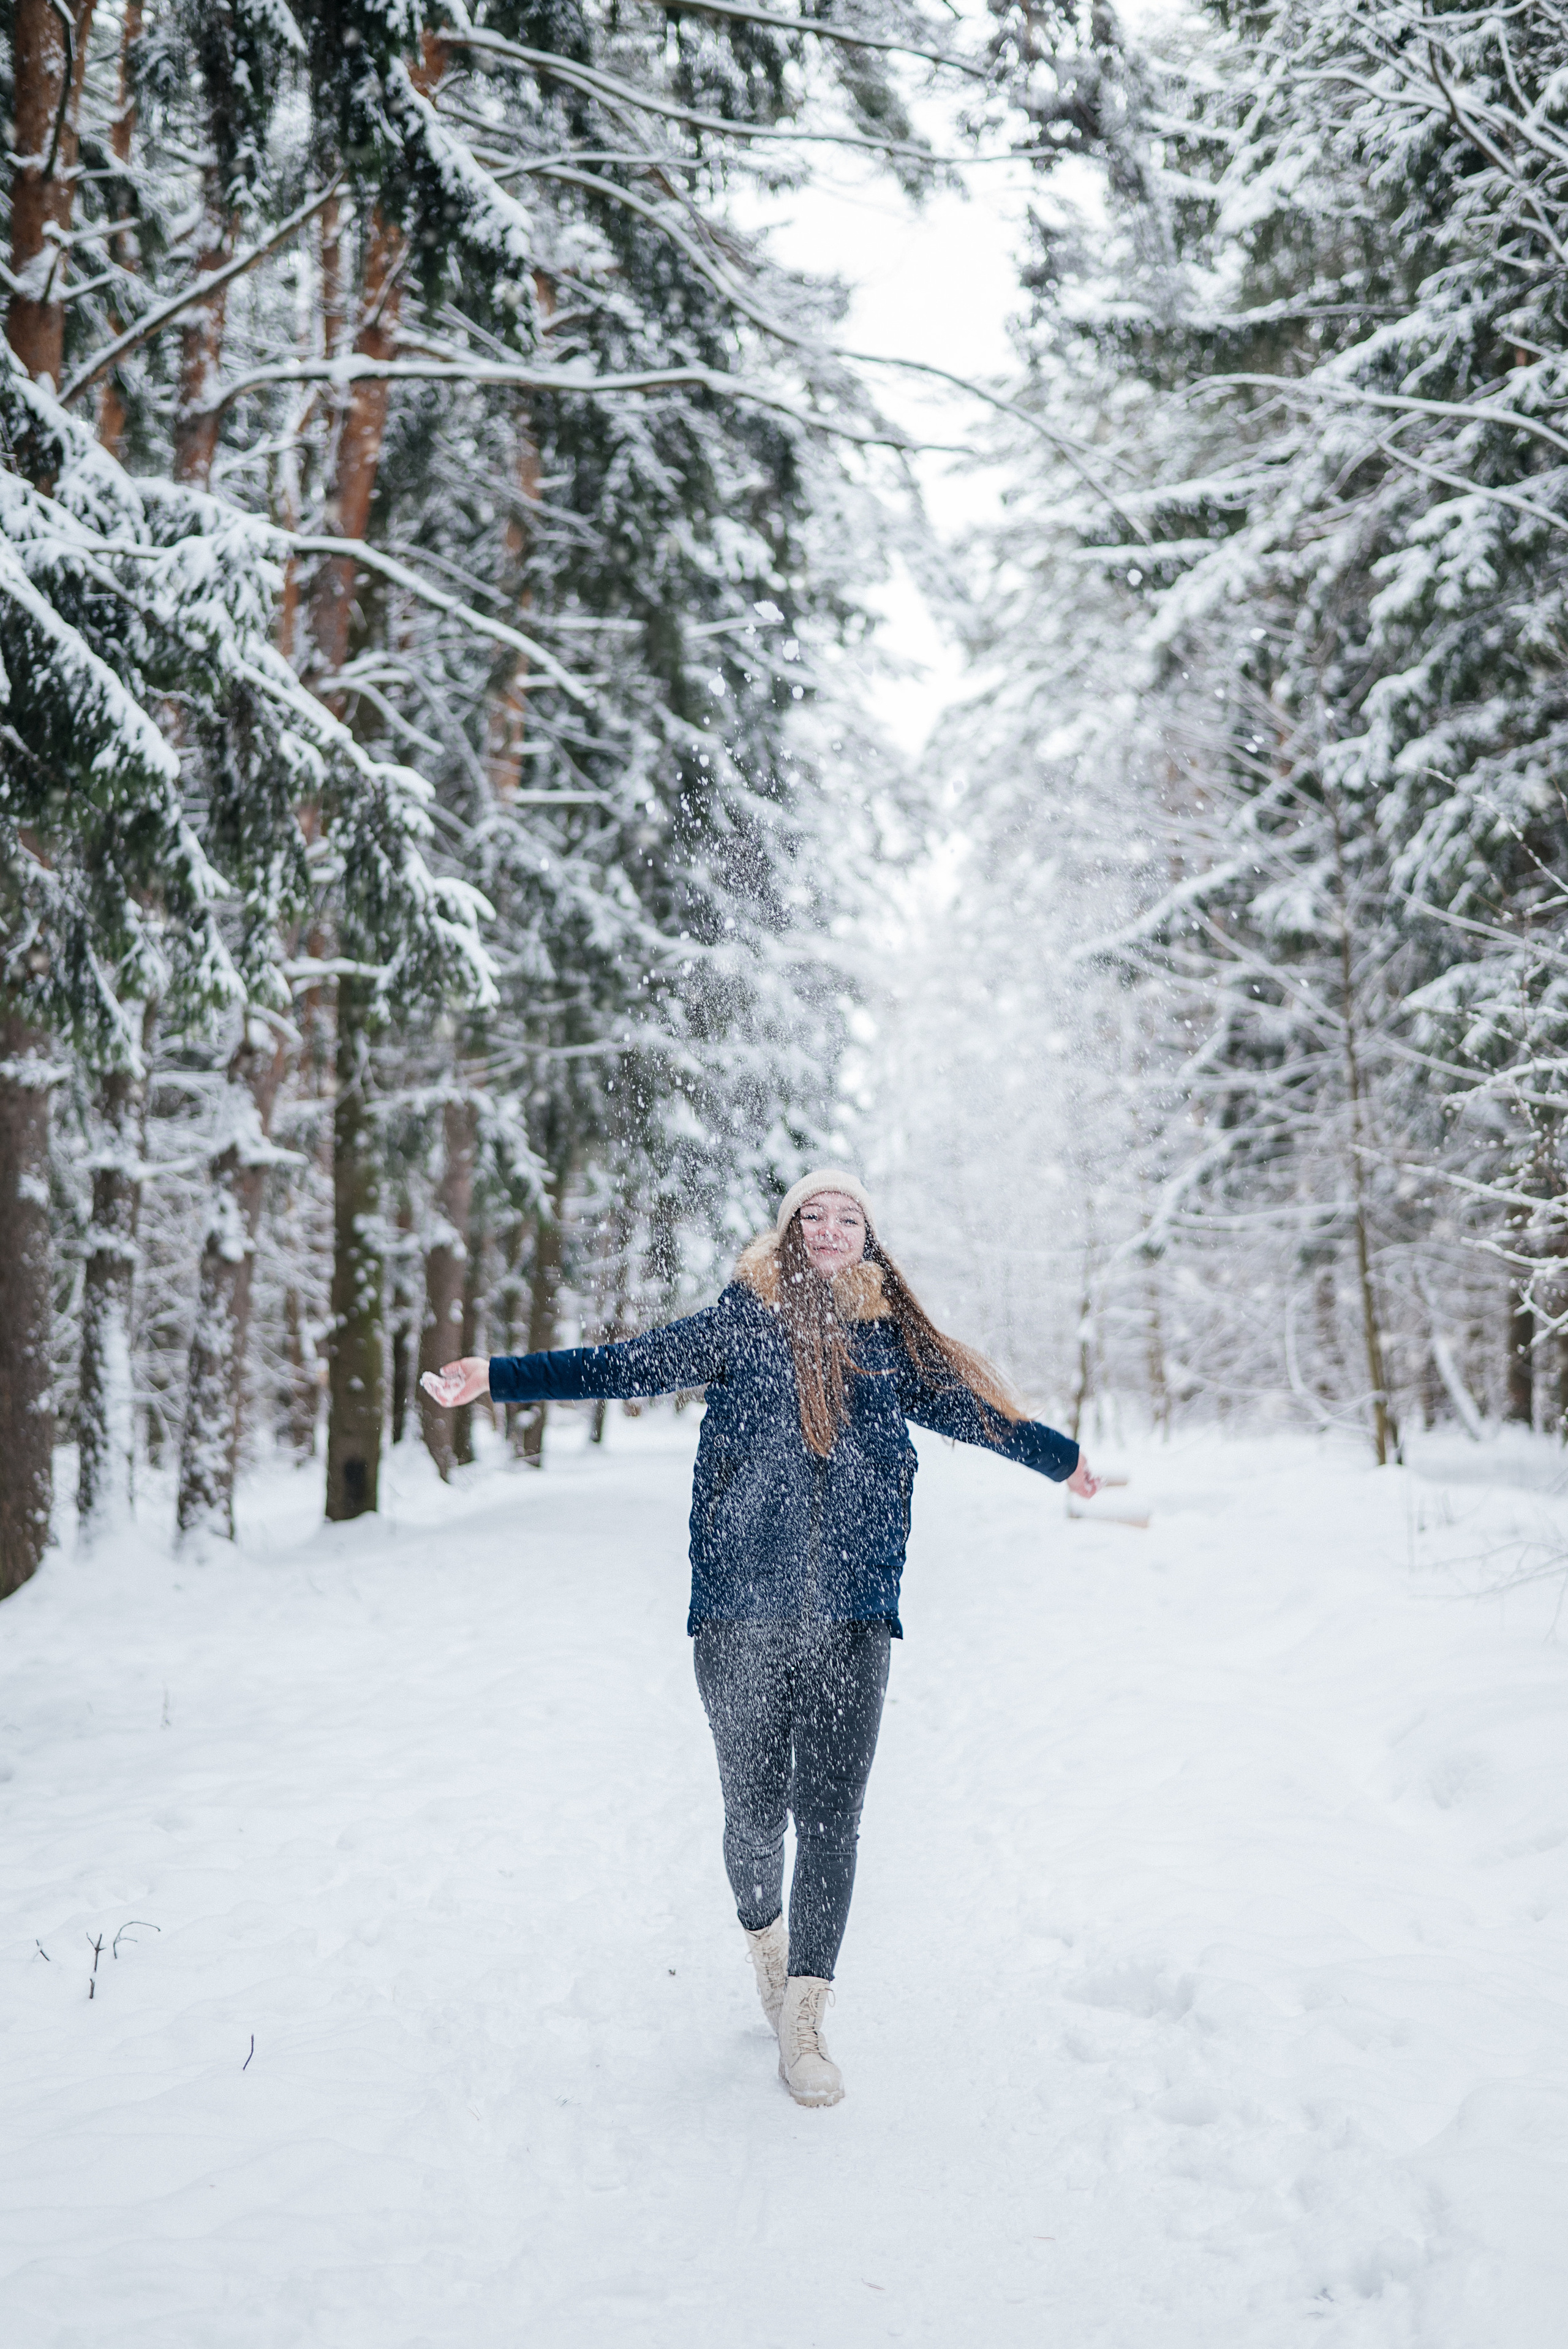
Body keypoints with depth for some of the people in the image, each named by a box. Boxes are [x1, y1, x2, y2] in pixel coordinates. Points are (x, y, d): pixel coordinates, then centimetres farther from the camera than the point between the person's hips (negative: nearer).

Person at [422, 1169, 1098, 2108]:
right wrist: (497, 1378, -1)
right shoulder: (743, 1321, 5)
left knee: (831, 1815, -3)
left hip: (853, 1616, 1)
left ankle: (804, 2017, 9)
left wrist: (1061, 1455, 38)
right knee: (755, 1811, 4)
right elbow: (625, 1366, 4)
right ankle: (764, 1935, 36)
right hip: (742, 1608, -1)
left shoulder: (892, 1343, 10)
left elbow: (970, 1408, 25)